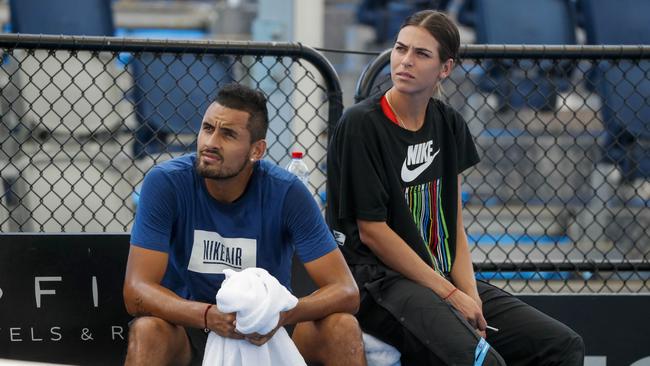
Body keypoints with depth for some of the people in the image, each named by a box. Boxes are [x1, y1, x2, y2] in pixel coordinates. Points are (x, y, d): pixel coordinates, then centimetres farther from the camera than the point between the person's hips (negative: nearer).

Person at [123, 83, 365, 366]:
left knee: (343, 328, -25)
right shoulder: (165, 183, -16)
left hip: (267, 332, 1)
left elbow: (345, 291, -17)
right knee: (147, 330, -34)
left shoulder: (286, 193, -14)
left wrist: (283, 313, -38)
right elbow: (136, 291, -23)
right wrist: (209, 316, -41)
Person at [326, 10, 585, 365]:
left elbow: (455, 229, 11)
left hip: (443, 278, 7)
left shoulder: (449, 125, 11)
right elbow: (371, 230, -12)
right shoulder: (361, 124, -9)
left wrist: (469, 296, -6)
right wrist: (451, 296, -13)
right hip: (377, 280, -7)